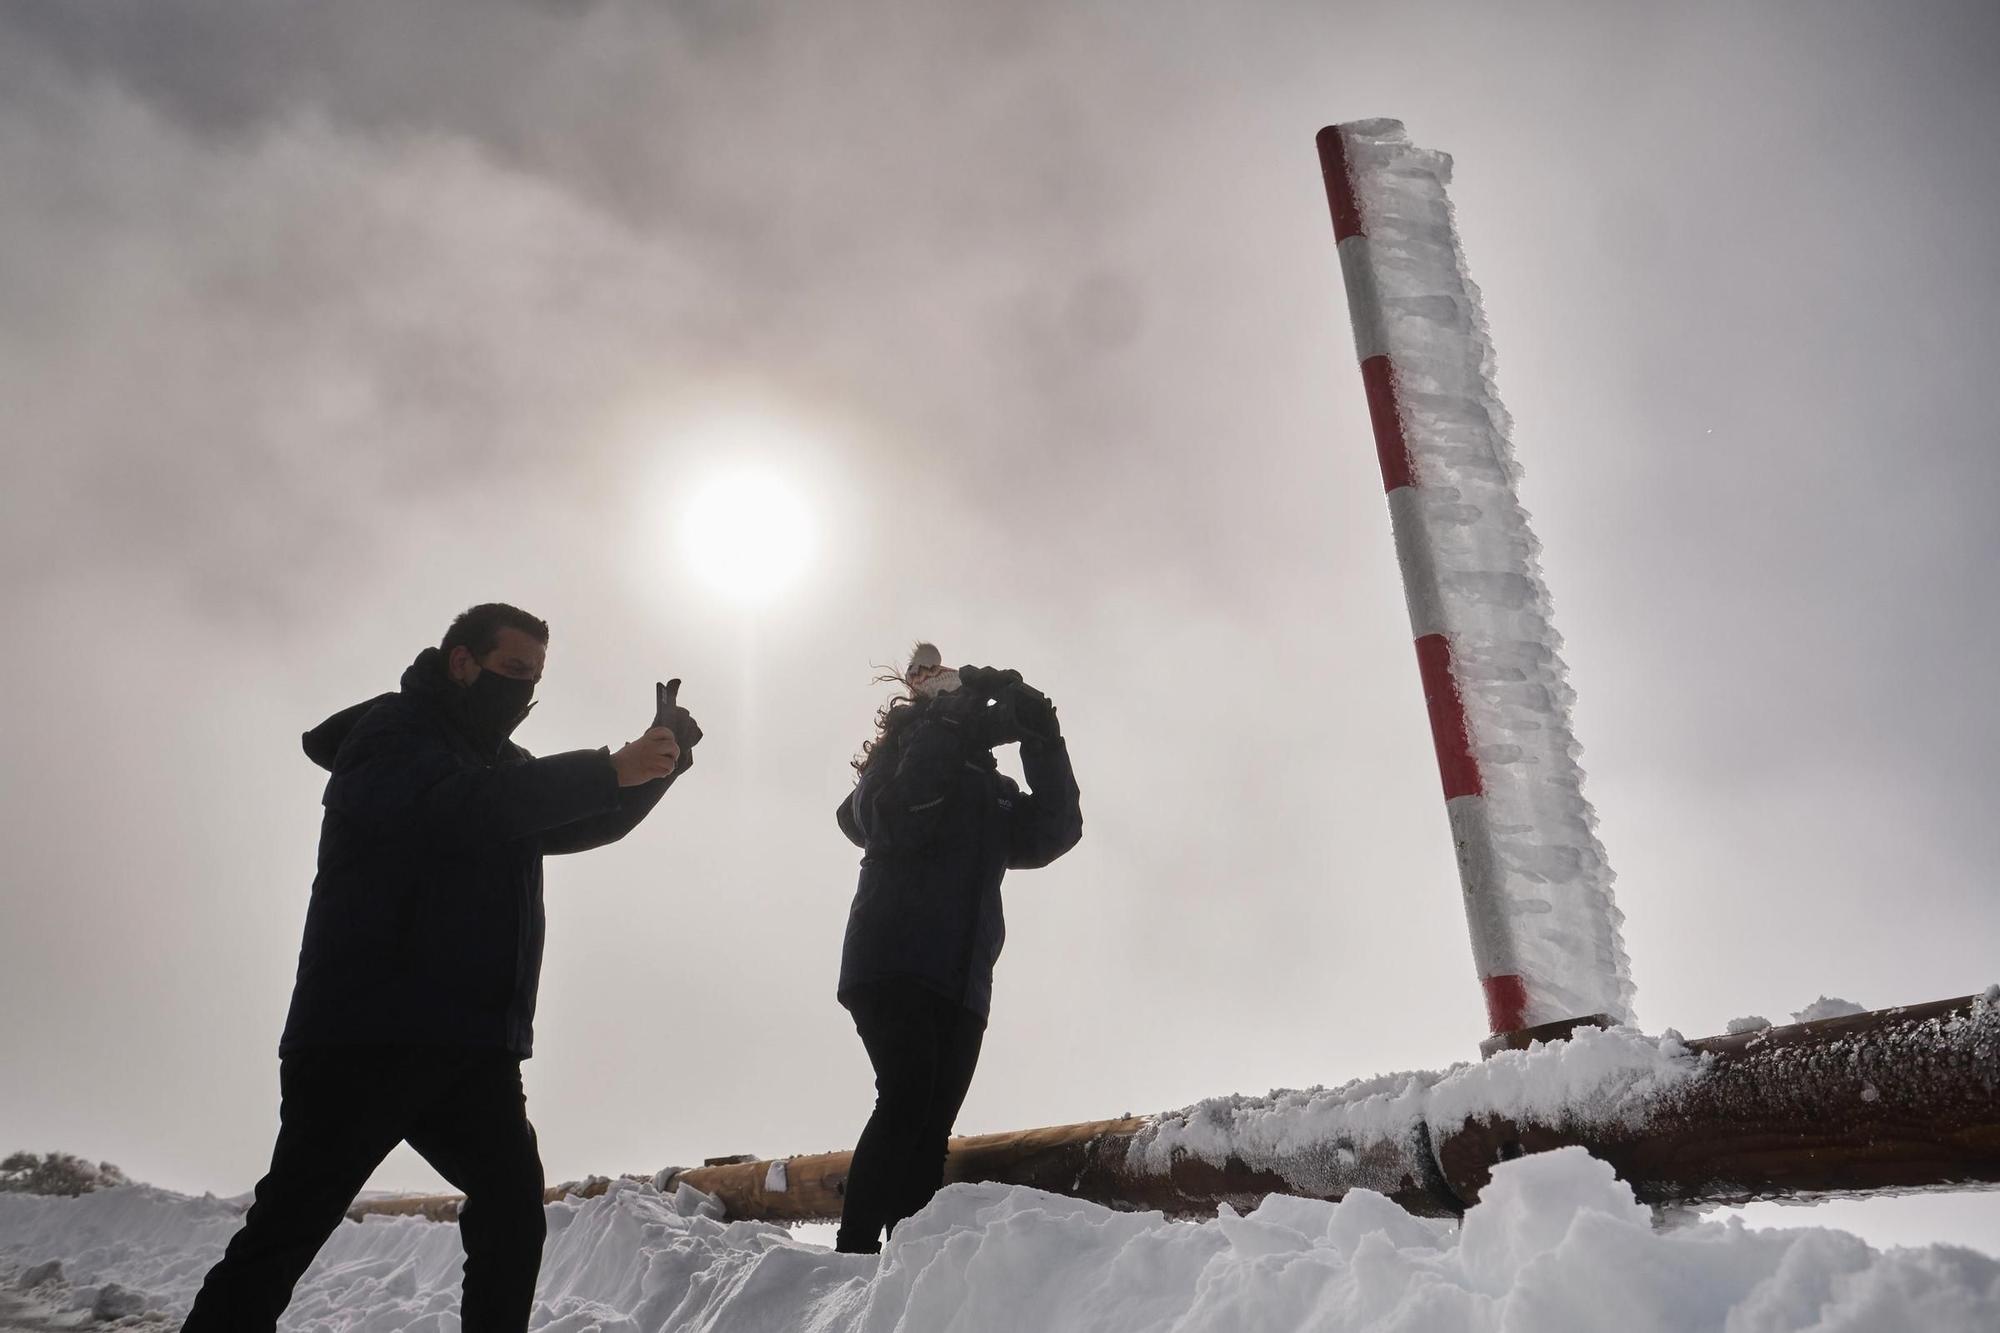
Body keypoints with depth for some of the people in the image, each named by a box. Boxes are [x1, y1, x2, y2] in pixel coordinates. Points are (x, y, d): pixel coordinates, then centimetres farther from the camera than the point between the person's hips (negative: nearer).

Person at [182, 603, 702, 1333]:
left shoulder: (500, 765, 19)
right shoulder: (388, 733, -6)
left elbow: (582, 824, 14)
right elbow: (456, 807, -26)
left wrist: (655, 763, -4)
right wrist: (608, 771, -31)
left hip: (473, 1046, 7)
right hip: (365, 1034, -7)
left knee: (513, 1208, 2)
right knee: (290, 1224, -2)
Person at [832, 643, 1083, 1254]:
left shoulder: (994, 790, 22)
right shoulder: (905, 754, 9)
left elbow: (1052, 833, 6)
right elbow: (889, 818, -12)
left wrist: (1042, 741, -5)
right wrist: (956, 721, -13)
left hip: (963, 981, 5)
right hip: (893, 964, -5)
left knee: (931, 1126, -2)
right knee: (907, 1098, -20)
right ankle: (854, 1256, -19)